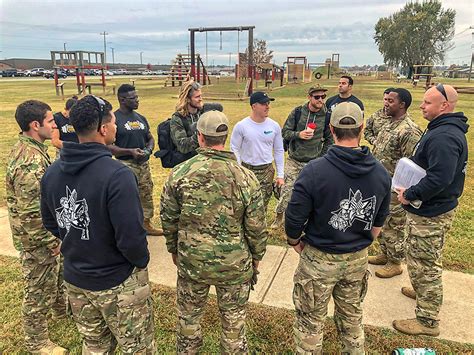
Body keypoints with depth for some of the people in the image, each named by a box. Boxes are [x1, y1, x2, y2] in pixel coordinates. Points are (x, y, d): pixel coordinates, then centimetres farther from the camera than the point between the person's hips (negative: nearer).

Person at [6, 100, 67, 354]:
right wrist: (52, 242, -18)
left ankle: (62, 305, 56)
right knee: (39, 291, 10)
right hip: (37, 240, -9)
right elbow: (31, 214, -29)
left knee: (57, 272, 30)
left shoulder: (31, 149, 2)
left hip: (48, 231, 9)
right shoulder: (29, 162, -30)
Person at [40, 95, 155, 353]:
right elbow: (131, 237, -27)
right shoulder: (117, 175, -28)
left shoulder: (52, 172, -5)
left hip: (74, 279, 7)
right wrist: (142, 261, -7)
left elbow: (50, 223, 7)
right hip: (118, 283, -6)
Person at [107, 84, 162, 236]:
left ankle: (147, 223, 30)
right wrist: (130, 151, -22)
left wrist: (149, 149, -1)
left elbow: (150, 138, 20)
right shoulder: (114, 119, -10)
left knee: (147, 195, 15)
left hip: (144, 163, 7)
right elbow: (108, 145, -13)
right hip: (126, 165, -7)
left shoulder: (140, 118, 12)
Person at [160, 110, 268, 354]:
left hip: (191, 261, 1)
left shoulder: (179, 174, -12)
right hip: (235, 263, -1)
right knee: (234, 319, 19)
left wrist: (173, 249, 14)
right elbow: (256, 226, -9)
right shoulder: (245, 177, -15)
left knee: (188, 316, 24)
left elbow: (168, 218, -3)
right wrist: (257, 256, 9)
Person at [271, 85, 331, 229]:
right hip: (294, 161, -1)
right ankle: (279, 217, 23)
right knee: (287, 190, 2)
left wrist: (322, 158, 3)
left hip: (314, 163, 1)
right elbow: (285, 132, -2)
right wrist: (299, 134, -20)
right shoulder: (297, 112, -5)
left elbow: (329, 139, 8)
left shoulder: (327, 116, -2)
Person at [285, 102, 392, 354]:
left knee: (311, 321, 16)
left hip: (319, 259, -4)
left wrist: (295, 242, 2)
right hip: (358, 260, 5)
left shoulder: (314, 171, -23)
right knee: (352, 318, 26)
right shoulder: (381, 173, -7)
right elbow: (379, 221, 5)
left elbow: (294, 219, -18)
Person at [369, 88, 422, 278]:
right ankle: (385, 254, 39)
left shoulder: (409, 131, -22)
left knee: (395, 226, 7)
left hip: (394, 189, -9)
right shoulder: (389, 124, 8)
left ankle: (395, 263, 24)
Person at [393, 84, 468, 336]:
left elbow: (439, 178, -33)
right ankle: (424, 292, 49)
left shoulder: (443, 137, -26)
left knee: (424, 264, 2)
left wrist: (409, 195, -21)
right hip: (433, 208, 11)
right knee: (427, 261, 28)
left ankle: (427, 320, 17)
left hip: (430, 213, -11)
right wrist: (410, 190, 6)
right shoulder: (447, 129, 9)